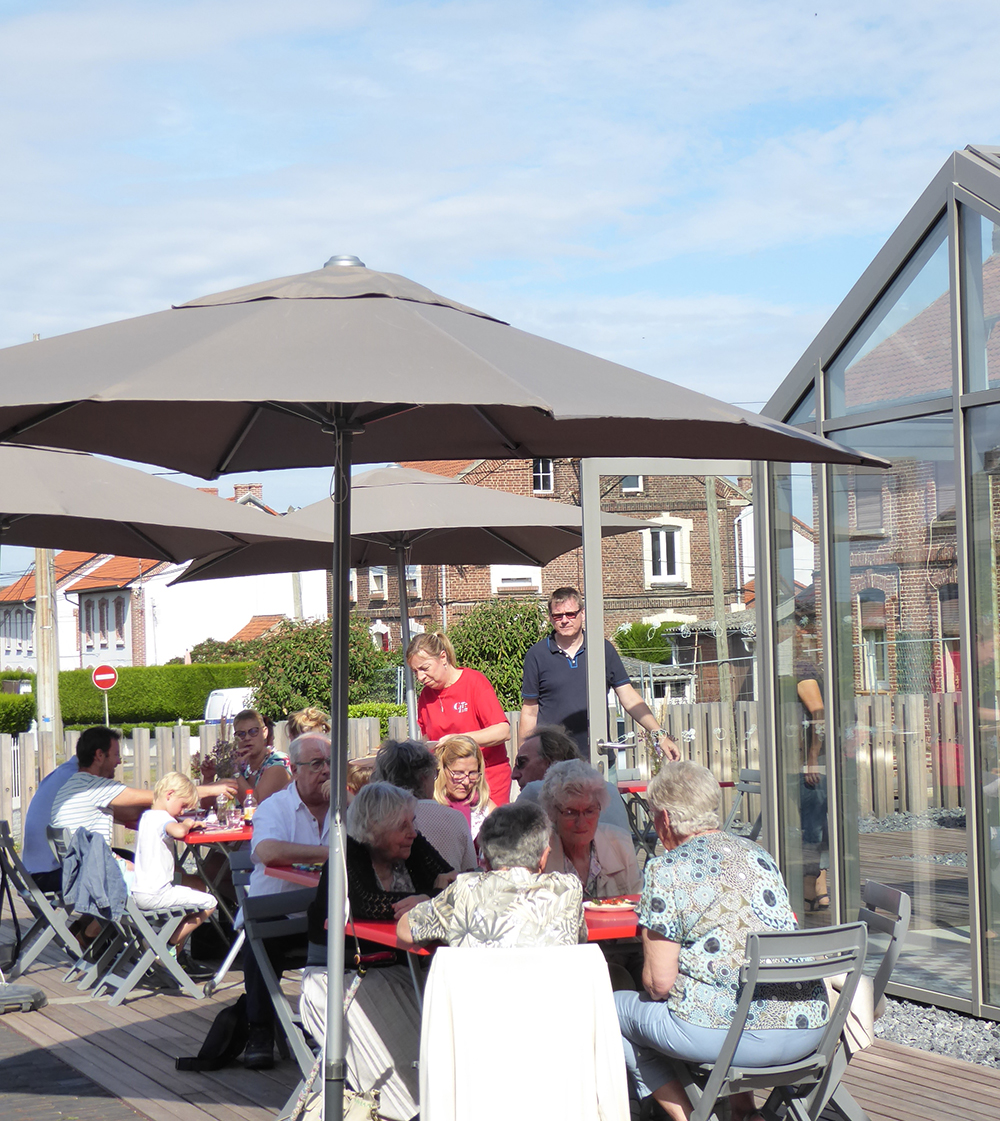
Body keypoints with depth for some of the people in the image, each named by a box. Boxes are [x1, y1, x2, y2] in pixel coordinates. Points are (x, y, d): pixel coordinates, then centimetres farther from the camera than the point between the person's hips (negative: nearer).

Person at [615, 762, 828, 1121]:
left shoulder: (666, 870, -6)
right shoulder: (757, 853, 13)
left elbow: (659, 983, -7)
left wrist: (652, 983, 16)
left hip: (733, 1033, -7)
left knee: (615, 1008, 16)